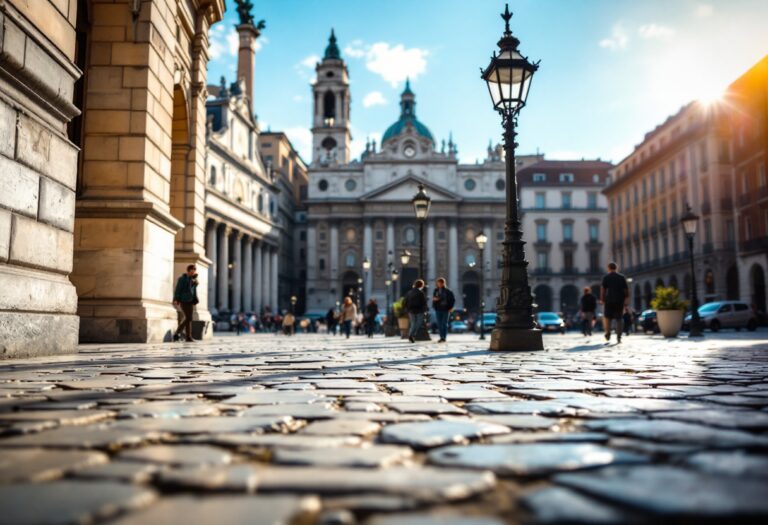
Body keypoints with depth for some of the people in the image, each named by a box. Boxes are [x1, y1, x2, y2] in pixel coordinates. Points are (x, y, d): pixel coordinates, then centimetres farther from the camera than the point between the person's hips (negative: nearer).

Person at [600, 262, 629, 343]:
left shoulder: (606, 277, 1)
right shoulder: (622, 277, 9)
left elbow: (603, 289, -7)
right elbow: (626, 289, 5)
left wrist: (601, 299, -6)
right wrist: (626, 299, 7)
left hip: (609, 300, -2)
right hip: (620, 301, 2)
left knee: (607, 317, 13)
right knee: (618, 319, 5)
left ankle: (608, 332, -3)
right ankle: (618, 337, -1)